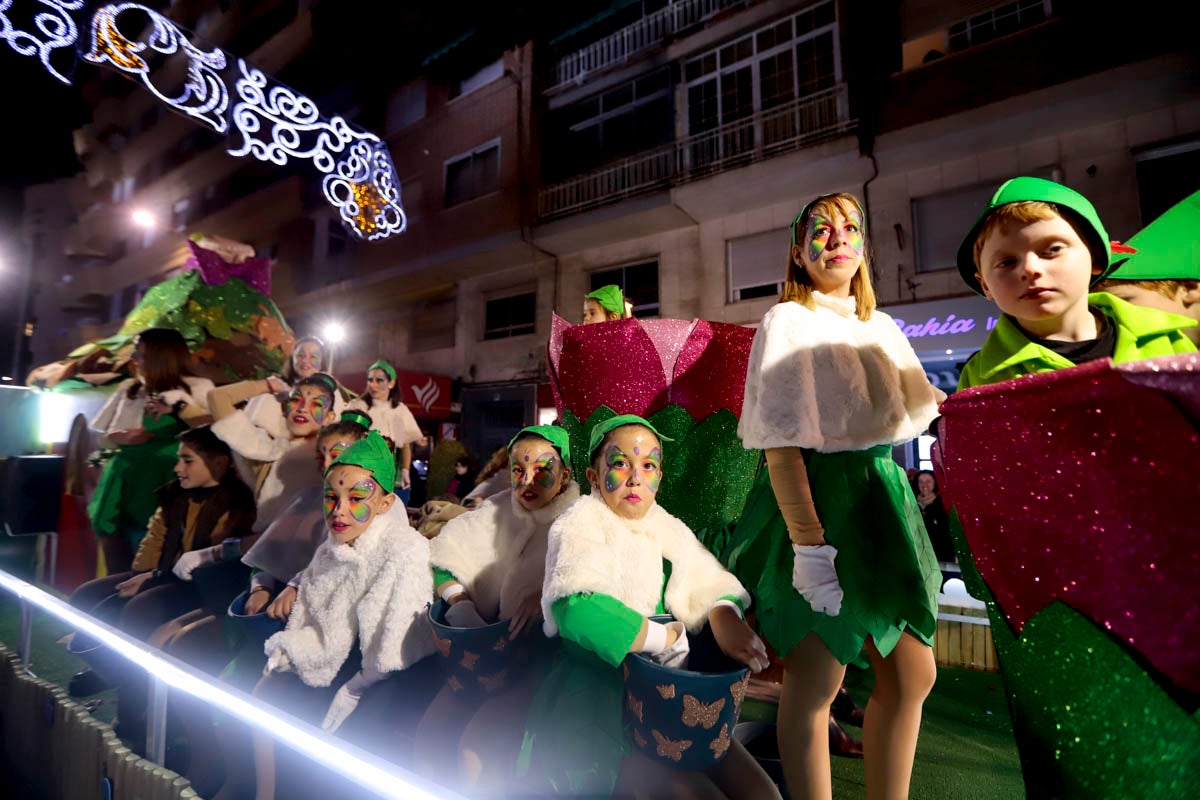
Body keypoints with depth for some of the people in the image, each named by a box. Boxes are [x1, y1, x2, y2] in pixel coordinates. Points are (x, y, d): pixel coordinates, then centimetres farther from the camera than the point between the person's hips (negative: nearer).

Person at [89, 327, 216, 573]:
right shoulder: (128, 389, 16)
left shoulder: (197, 388, -1)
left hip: (163, 482, -5)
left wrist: (178, 408, -21)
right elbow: (104, 437, 20)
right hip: (123, 480, 6)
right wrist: (122, 437, -1)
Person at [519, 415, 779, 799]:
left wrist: (723, 618, -15)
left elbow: (711, 585, 9)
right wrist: (669, 636, -19)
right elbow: (576, 610, -27)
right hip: (597, 695, -6)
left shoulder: (667, 529, 11)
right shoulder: (582, 523, -10)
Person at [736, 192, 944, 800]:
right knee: (814, 682, 2)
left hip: (882, 498, 8)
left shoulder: (881, 326, 14)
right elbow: (781, 442, -17)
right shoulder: (788, 321, -8)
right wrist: (809, 544, -23)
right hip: (816, 500, -8)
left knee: (912, 673, 14)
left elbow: (926, 408, 24)